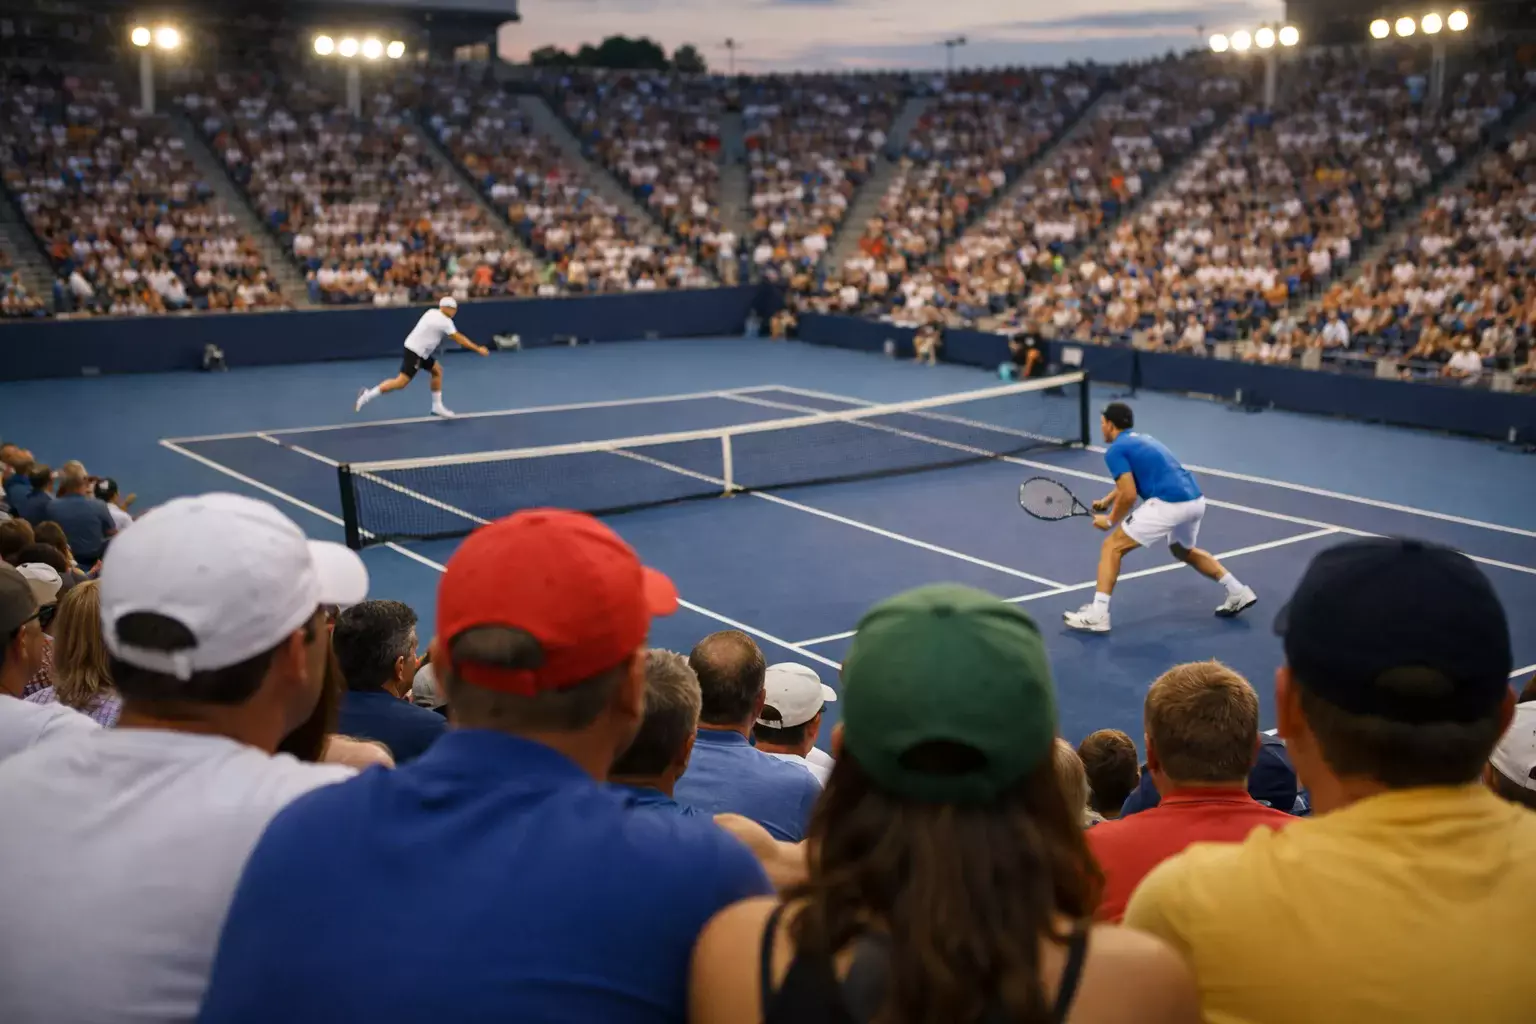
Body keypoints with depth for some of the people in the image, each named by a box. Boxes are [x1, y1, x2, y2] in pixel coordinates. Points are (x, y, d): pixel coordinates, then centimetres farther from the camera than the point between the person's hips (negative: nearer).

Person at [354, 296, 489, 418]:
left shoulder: (432, 312, 9)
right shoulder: (445, 321, -16)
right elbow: (459, 338, -14)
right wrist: (478, 349, -9)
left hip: (420, 350, 10)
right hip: (414, 351, -10)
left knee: (437, 370, 15)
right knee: (401, 382, -11)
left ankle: (437, 406, 19)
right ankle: (368, 395, -8)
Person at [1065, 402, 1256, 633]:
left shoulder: (1115, 450, -1)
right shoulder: (1143, 439, 25)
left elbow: (1129, 495, -9)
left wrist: (1110, 521, 6)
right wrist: (1107, 501, 29)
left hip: (1169, 504, -9)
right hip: (1196, 499, 9)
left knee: (1112, 547, 1)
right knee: (1183, 551, 36)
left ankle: (1097, 615, -7)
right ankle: (1238, 593, 35)